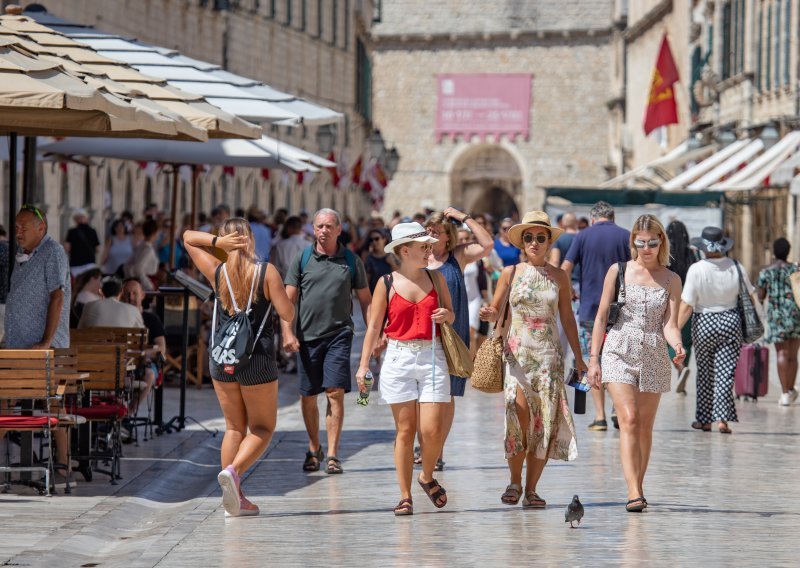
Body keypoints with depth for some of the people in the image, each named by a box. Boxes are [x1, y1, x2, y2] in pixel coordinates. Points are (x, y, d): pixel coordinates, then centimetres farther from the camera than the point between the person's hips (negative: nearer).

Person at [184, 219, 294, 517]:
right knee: (263, 427, 9)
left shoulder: (217, 272, -1)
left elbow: (188, 237, 12)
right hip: (257, 358, -4)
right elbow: (288, 314, -13)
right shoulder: (267, 272, -9)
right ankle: (233, 471, -17)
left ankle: (235, 498, 7)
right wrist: (281, 294, 8)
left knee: (234, 427, 13)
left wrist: (218, 241, -4)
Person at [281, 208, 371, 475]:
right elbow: (288, 299, 4)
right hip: (307, 336, 1)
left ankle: (332, 455, -9)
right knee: (308, 395, 7)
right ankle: (314, 449, 25)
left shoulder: (352, 261, 7)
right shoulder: (302, 260, 5)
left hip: (339, 334, -1)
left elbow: (365, 301, 12)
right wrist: (288, 333, -8)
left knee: (335, 391, -11)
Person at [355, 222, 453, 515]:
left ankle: (427, 476, 22)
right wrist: (363, 365, -2)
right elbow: (374, 326, 3)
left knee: (432, 430, -6)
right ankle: (405, 496, 7)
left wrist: (446, 315, -6)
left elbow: (451, 314, 19)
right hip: (399, 358, -2)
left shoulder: (435, 278, 8)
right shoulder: (386, 284, 1)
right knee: (405, 430, 0)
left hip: (432, 356, 2)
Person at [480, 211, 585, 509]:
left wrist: (578, 358, 12)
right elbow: (496, 310, 9)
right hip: (517, 351, -1)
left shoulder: (559, 276, 8)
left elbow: (567, 319, 13)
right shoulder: (510, 273, 5)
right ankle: (514, 482, -3)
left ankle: (531, 489, 4)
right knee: (519, 411, -19)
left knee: (545, 421, -5)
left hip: (549, 355, 2)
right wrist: (489, 314, -16)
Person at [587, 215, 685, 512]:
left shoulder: (671, 280, 5)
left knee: (645, 427, 7)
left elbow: (670, 324, 0)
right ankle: (634, 492, -22)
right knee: (629, 420, -15)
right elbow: (601, 317, 5)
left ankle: (638, 488, 20)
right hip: (619, 353, -2)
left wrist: (677, 345, -22)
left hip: (654, 356, 2)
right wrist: (593, 359, 0)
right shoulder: (618, 272, 3)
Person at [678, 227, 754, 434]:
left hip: (704, 324, -2)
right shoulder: (736, 268, -3)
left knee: (705, 372, 12)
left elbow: (687, 306, -15)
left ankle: (704, 419, 18)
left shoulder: (696, 269, -13)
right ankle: (722, 418, -9)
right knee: (725, 372, 2)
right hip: (731, 322, 2)